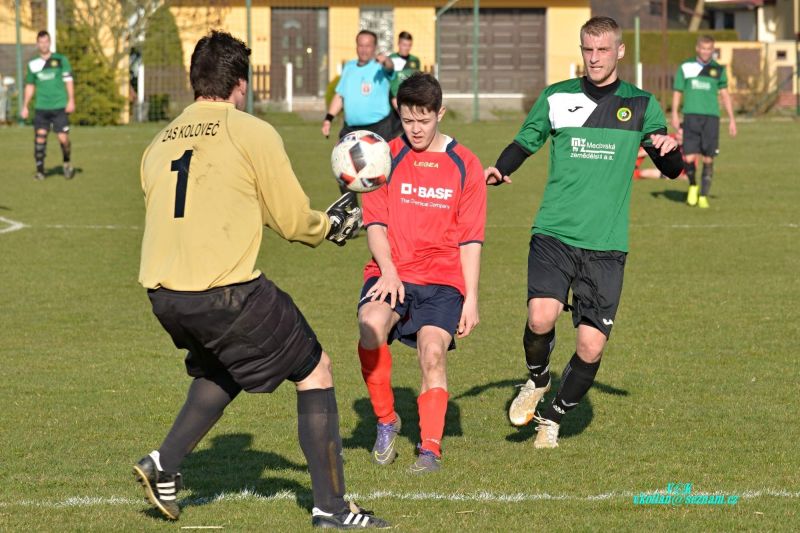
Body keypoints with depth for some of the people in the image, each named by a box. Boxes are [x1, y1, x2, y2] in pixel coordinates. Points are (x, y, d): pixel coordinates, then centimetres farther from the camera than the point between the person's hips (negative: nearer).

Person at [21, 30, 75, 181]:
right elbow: (30, 86, 18)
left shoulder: (60, 60, 3)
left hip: (59, 107, -2)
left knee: (63, 138, -7)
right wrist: (25, 106, 15)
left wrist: (71, 101, -7)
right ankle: (40, 170, 1)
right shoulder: (33, 64, 10)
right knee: (40, 137, -7)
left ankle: (67, 163, 19)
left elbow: (68, 80, 2)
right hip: (41, 108, 2)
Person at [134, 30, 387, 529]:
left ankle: (165, 463, 20)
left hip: (163, 293, 7)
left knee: (222, 371, 33)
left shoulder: (159, 145, 12)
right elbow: (294, 221, 0)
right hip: (226, 292, -7)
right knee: (315, 370, 9)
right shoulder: (253, 133, -4)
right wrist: (331, 226, 21)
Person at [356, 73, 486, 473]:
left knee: (433, 352, -21)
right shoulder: (387, 157, 8)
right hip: (392, 273, 0)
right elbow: (375, 222, 4)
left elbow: (471, 239, 6)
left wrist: (471, 298, 0)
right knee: (370, 327, -28)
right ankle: (386, 421, -10)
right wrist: (388, 271, -13)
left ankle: (430, 448, -15)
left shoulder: (464, 165, 7)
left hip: (443, 280, 0)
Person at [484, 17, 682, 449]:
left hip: (606, 244, 1)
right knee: (541, 318, -24)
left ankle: (554, 418, 23)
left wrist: (668, 150, -11)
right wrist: (498, 170, -7)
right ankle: (537, 380, 10)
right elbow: (524, 143, 14)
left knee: (591, 346, -4)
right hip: (553, 234, -1)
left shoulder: (641, 105, 7)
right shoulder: (556, 98, 7)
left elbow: (672, 170, 13)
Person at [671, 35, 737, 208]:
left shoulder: (718, 69, 9)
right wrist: (674, 114, 1)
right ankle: (693, 186, 18)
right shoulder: (686, 67, 6)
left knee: (708, 159, -2)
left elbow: (724, 94, 13)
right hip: (691, 116, -1)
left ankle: (703, 195, 9)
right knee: (690, 158, -9)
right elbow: (677, 92, 11)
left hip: (711, 117, 1)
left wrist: (731, 119, 9)